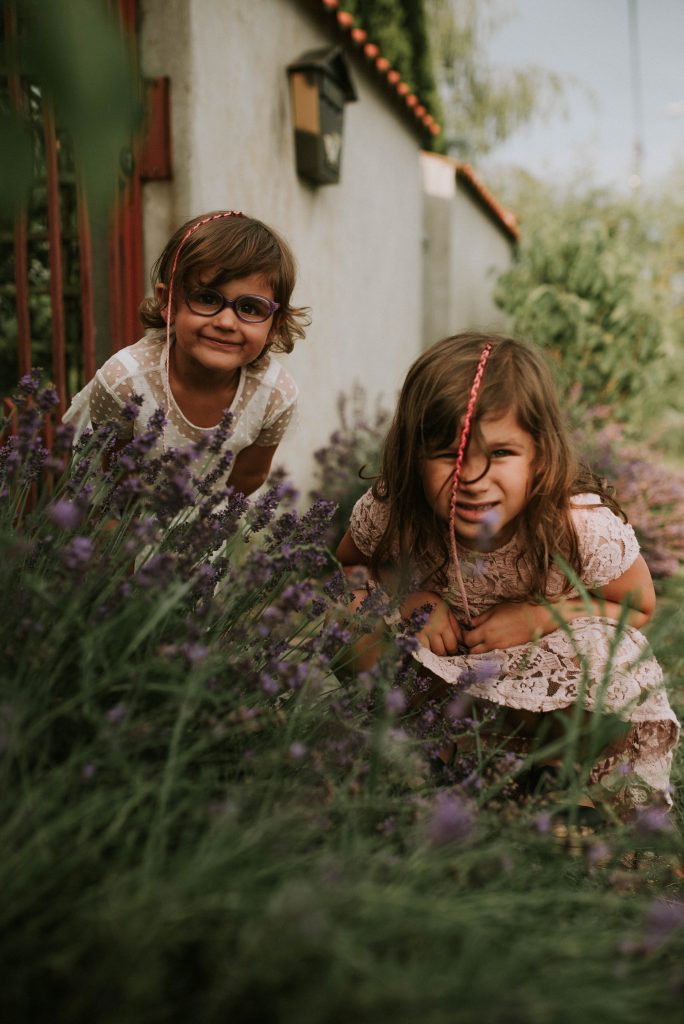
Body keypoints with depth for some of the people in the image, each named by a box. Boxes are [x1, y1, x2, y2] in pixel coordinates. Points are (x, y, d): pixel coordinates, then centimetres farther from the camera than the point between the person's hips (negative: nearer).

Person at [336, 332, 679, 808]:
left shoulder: (587, 531, -33)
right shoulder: (389, 511, -29)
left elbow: (639, 606, -13)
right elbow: (350, 566, -5)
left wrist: (540, 616, -29)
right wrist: (412, 600, -27)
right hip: (444, 647, 2)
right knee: (369, 645, -26)